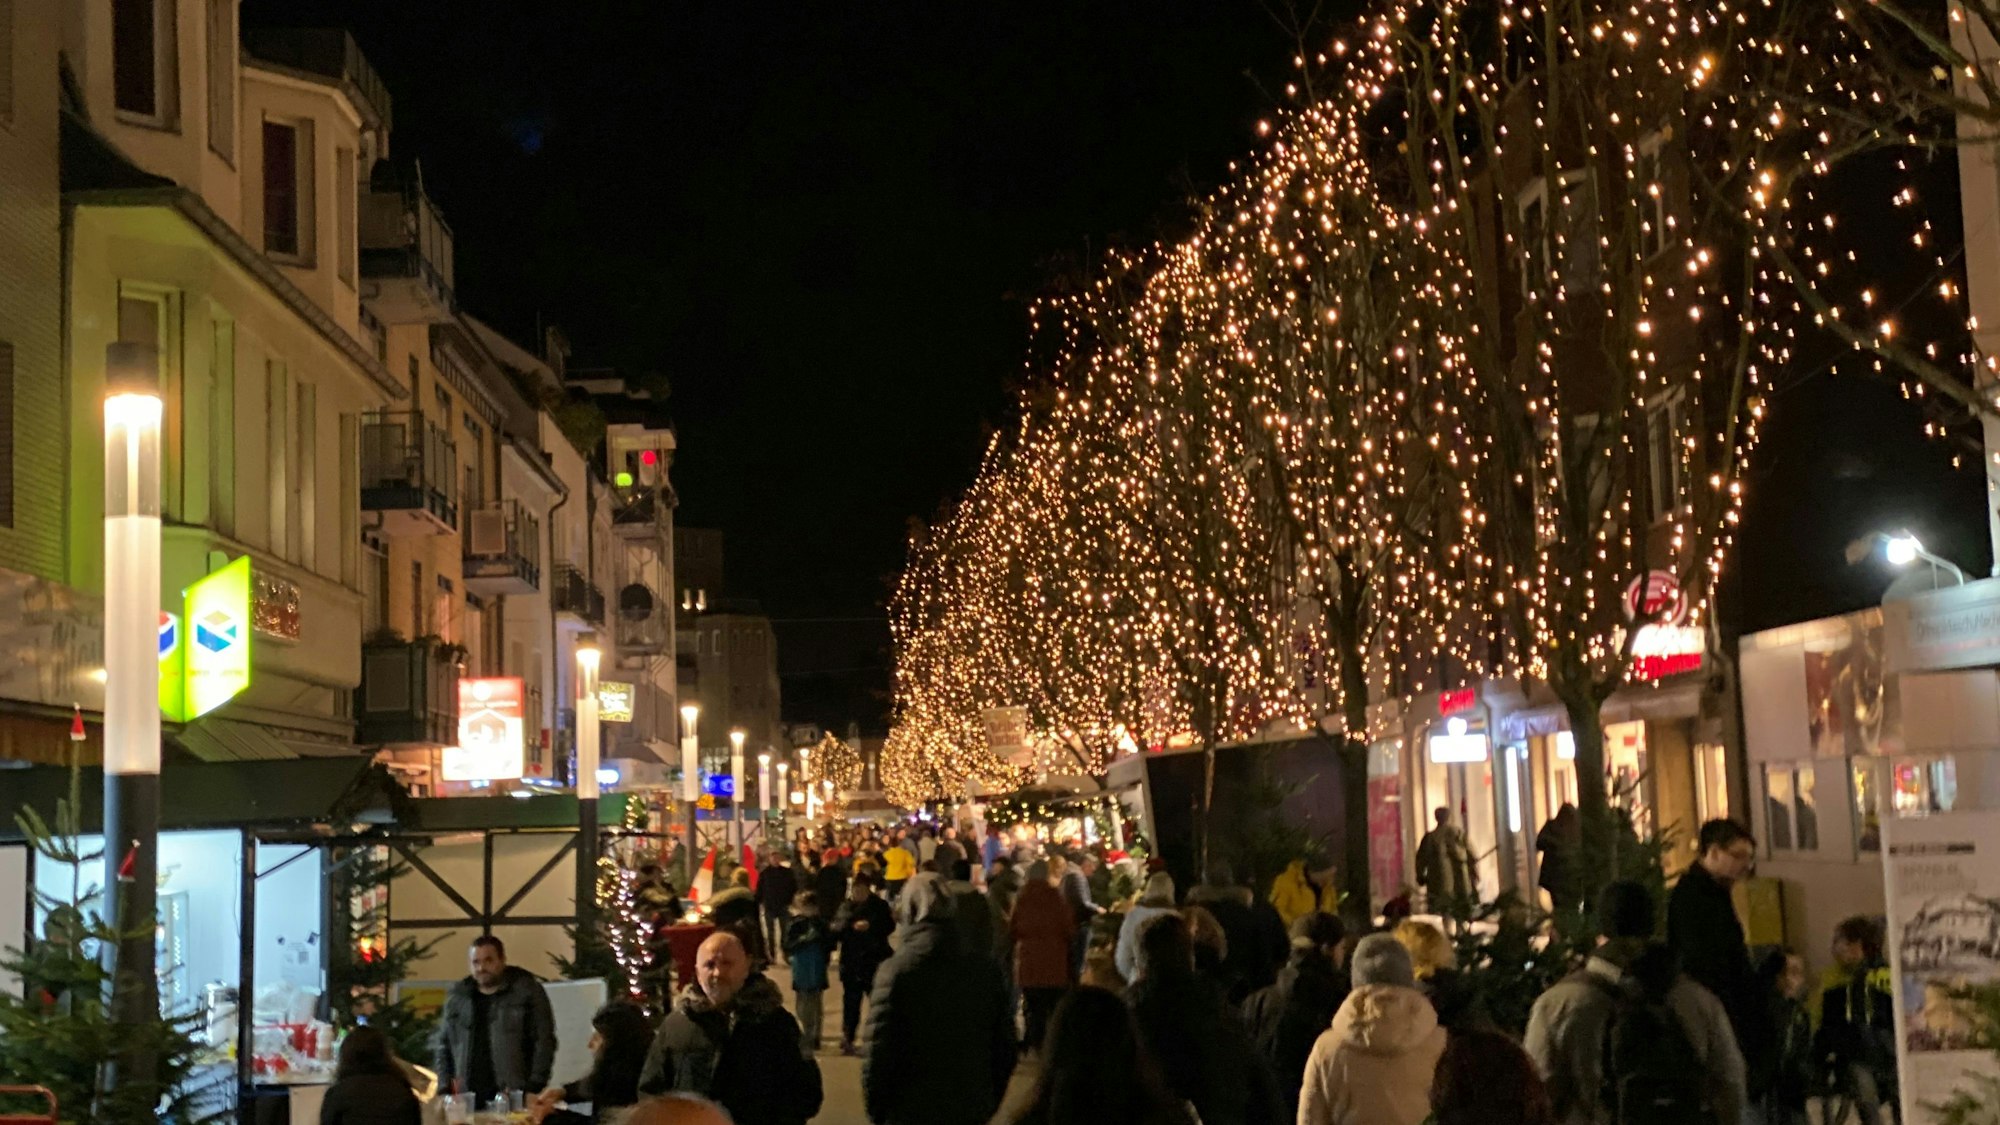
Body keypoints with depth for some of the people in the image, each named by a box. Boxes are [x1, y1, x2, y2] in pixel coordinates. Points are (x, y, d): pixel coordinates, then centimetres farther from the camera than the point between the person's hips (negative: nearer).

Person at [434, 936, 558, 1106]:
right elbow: (442, 1045, 19)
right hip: (468, 1100, 4)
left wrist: (534, 1088, -11)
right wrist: (445, 1089, 8)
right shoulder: (457, 996, 14)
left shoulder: (527, 991, 0)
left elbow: (544, 1042, -3)